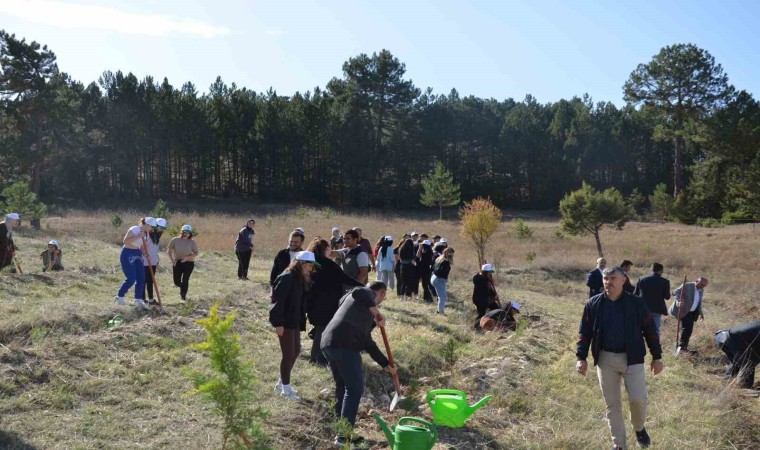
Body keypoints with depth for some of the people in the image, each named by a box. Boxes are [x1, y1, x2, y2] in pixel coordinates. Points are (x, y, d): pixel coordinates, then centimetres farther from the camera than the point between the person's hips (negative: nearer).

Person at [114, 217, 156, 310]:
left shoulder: (144, 233, 9)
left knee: (141, 278, 4)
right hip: (128, 255, -9)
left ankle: (138, 299, 13)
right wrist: (138, 236, -26)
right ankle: (119, 297, 10)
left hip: (137, 255, 9)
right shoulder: (134, 229, -16)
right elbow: (125, 241, -27)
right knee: (131, 279, -9)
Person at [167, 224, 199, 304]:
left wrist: (187, 257, -17)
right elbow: (169, 250, 7)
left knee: (185, 280, -10)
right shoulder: (175, 240, -2)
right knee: (177, 282, 5)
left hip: (188, 263, -2)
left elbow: (196, 253, -3)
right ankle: (183, 289, 39)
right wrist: (172, 259, -4)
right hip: (177, 263, 2)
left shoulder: (192, 242, -4)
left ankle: (183, 297, 3)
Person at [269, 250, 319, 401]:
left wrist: (302, 320, 12)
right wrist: (278, 323, -22)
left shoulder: (302, 280, 11)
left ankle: (281, 383, 29)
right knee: (289, 354, -3)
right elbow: (278, 301, -20)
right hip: (285, 322, -9)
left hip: (295, 321, 9)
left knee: (296, 351, 15)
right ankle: (286, 389, 8)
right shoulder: (286, 278, -17)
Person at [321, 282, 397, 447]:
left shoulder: (365, 312, 32)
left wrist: (386, 364, 35)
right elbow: (357, 292, -19)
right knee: (355, 389, -5)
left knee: (342, 386, 21)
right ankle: (343, 436, -6)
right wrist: (377, 314, -11)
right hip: (344, 346, -9)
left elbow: (368, 342, 33)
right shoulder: (368, 294, 8)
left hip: (329, 343, 9)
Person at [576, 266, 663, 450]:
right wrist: (581, 357, -4)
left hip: (632, 358, -1)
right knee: (612, 404, 7)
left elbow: (650, 331, 3)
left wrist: (657, 357, 3)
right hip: (605, 359, 1)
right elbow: (584, 333, 4)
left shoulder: (636, 303, -4)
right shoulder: (593, 304, -1)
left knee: (638, 399, -5)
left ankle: (639, 428, 28)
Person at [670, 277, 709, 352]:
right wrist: (679, 301, -37)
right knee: (686, 328, -16)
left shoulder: (701, 290, 8)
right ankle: (681, 345, -6)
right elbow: (675, 293, -21)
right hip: (684, 311, -7)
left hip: (692, 312, 7)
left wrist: (700, 312, 18)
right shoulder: (687, 286, -15)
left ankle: (684, 346, 18)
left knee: (689, 330, 7)